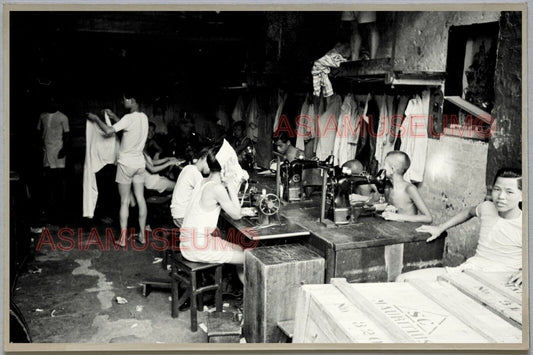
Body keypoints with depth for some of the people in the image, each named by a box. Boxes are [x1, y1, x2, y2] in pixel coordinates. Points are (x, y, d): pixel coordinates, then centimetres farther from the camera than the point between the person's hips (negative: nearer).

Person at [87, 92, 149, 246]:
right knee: (140, 199, 9)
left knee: (124, 201, 1)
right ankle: (142, 234, 13)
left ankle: (123, 238, 5)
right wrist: (113, 116, 17)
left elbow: (109, 131, -22)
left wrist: (96, 119, -8)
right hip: (140, 163, 6)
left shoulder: (129, 118, -17)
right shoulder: (144, 117, 5)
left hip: (126, 164, -6)